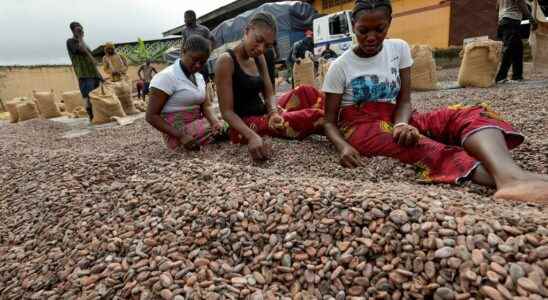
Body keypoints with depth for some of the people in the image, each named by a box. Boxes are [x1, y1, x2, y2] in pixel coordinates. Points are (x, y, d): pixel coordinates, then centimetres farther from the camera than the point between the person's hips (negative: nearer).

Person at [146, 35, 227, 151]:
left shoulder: (199, 77, 11)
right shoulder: (166, 77, -12)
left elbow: (206, 106, 3)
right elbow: (152, 116, -13)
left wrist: (215, 122, -20)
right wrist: (180, 136, -24)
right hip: (178, 131, -8)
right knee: (228, 129, -25)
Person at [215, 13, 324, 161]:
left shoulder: (259, 58, 9)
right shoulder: (226, 60, -15)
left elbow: (269, 94, 5)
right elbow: (227, 111, -18)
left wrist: (274, 113, -19)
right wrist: (252, 135, -34)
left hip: (263, 115, 8)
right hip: (245, 124, -8)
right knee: (315, 116, -21)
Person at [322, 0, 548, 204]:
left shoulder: (399, 48, 5)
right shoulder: (340, 66, -3)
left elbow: (404, 100, 1)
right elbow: (330, 121, -4)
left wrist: (401, 124, -24)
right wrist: (343, 146, -27)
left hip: (393, 119, 4)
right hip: (361, 127, -3)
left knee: (470, 115, -23)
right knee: (415, 143, -37)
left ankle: (510, 176, -54)